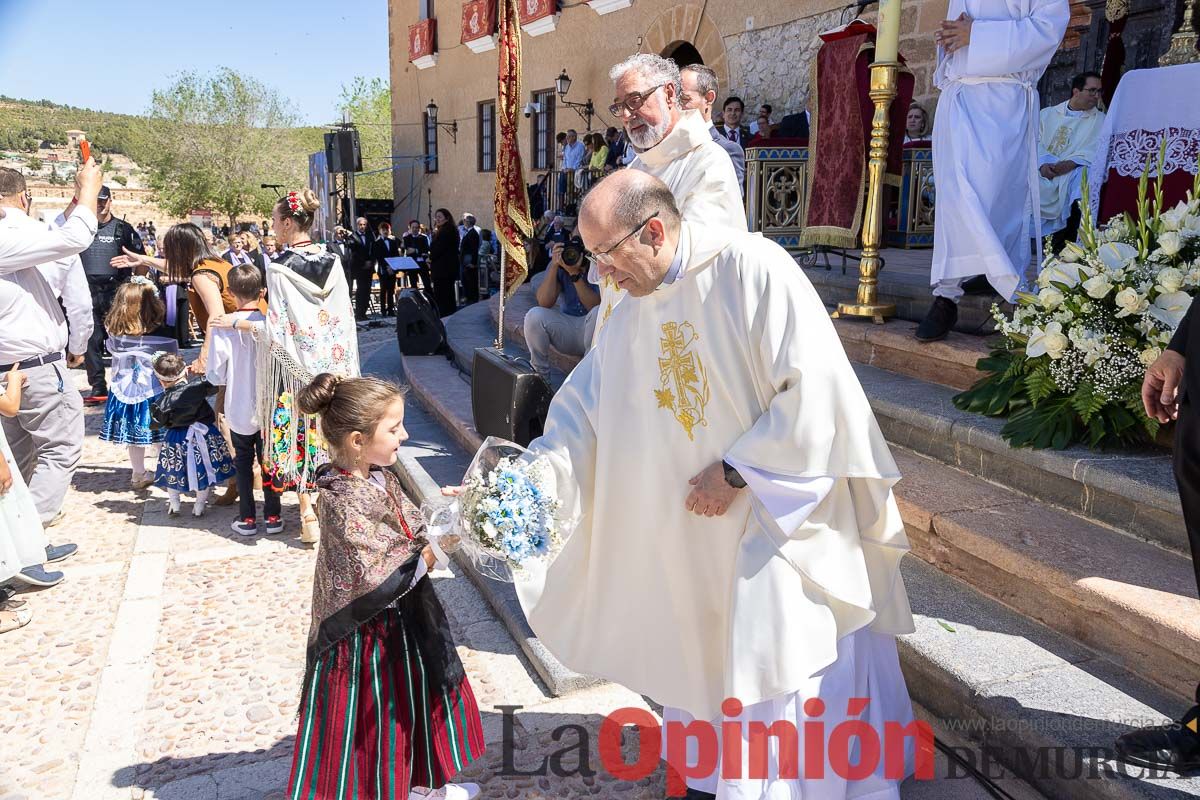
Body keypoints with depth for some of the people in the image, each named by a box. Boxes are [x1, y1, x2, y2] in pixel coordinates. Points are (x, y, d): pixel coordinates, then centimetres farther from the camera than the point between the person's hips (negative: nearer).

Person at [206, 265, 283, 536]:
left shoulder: (222, 327, -16)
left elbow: (216, 376, -12)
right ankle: (273, 516, 21)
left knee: (244, 461, 15)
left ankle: (247, 519, 21)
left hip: (240, 411, -1)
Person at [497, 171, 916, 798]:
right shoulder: (631, 315, 4)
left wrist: (736, 471, -19)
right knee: (702, 662, 17)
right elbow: (581, 410, 7)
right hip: (695, 530, 6)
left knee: (784, 675, 4)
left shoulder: (752, 267, -18)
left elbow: (815, 388, -21)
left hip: (783, 519, -6)